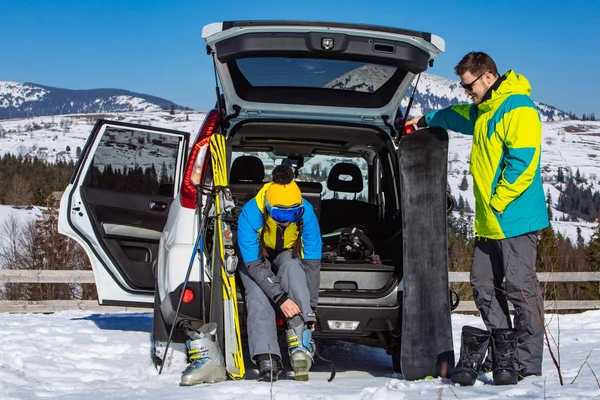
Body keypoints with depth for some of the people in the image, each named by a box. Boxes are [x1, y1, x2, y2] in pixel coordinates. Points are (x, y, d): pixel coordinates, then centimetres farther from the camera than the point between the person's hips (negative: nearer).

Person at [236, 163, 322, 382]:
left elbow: (312, 263, -23)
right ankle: (267, 361, -43)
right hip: (254, 258, -1)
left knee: (291, 265, -36)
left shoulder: (306, 213, -28)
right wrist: (280, 298, -44)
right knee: (258, 296, -33)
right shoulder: (250, 214, -33)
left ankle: (302, 343, -48)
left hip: (287, 255, 1)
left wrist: (310, 307, -27)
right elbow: (255, 265, -33)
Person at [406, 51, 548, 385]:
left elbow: (522, 161, -20)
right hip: (489, 222, 10)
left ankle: (528, 364, -4)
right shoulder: (483, 110, 18)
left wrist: (498, 201, -16)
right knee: (485, 287, 7)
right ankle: (503, 353, 13)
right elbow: (457, 116, 43)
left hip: (516, 218, -10)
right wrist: (426, 120, 54)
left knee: (522, 289, -8)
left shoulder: (518, 108, -13)